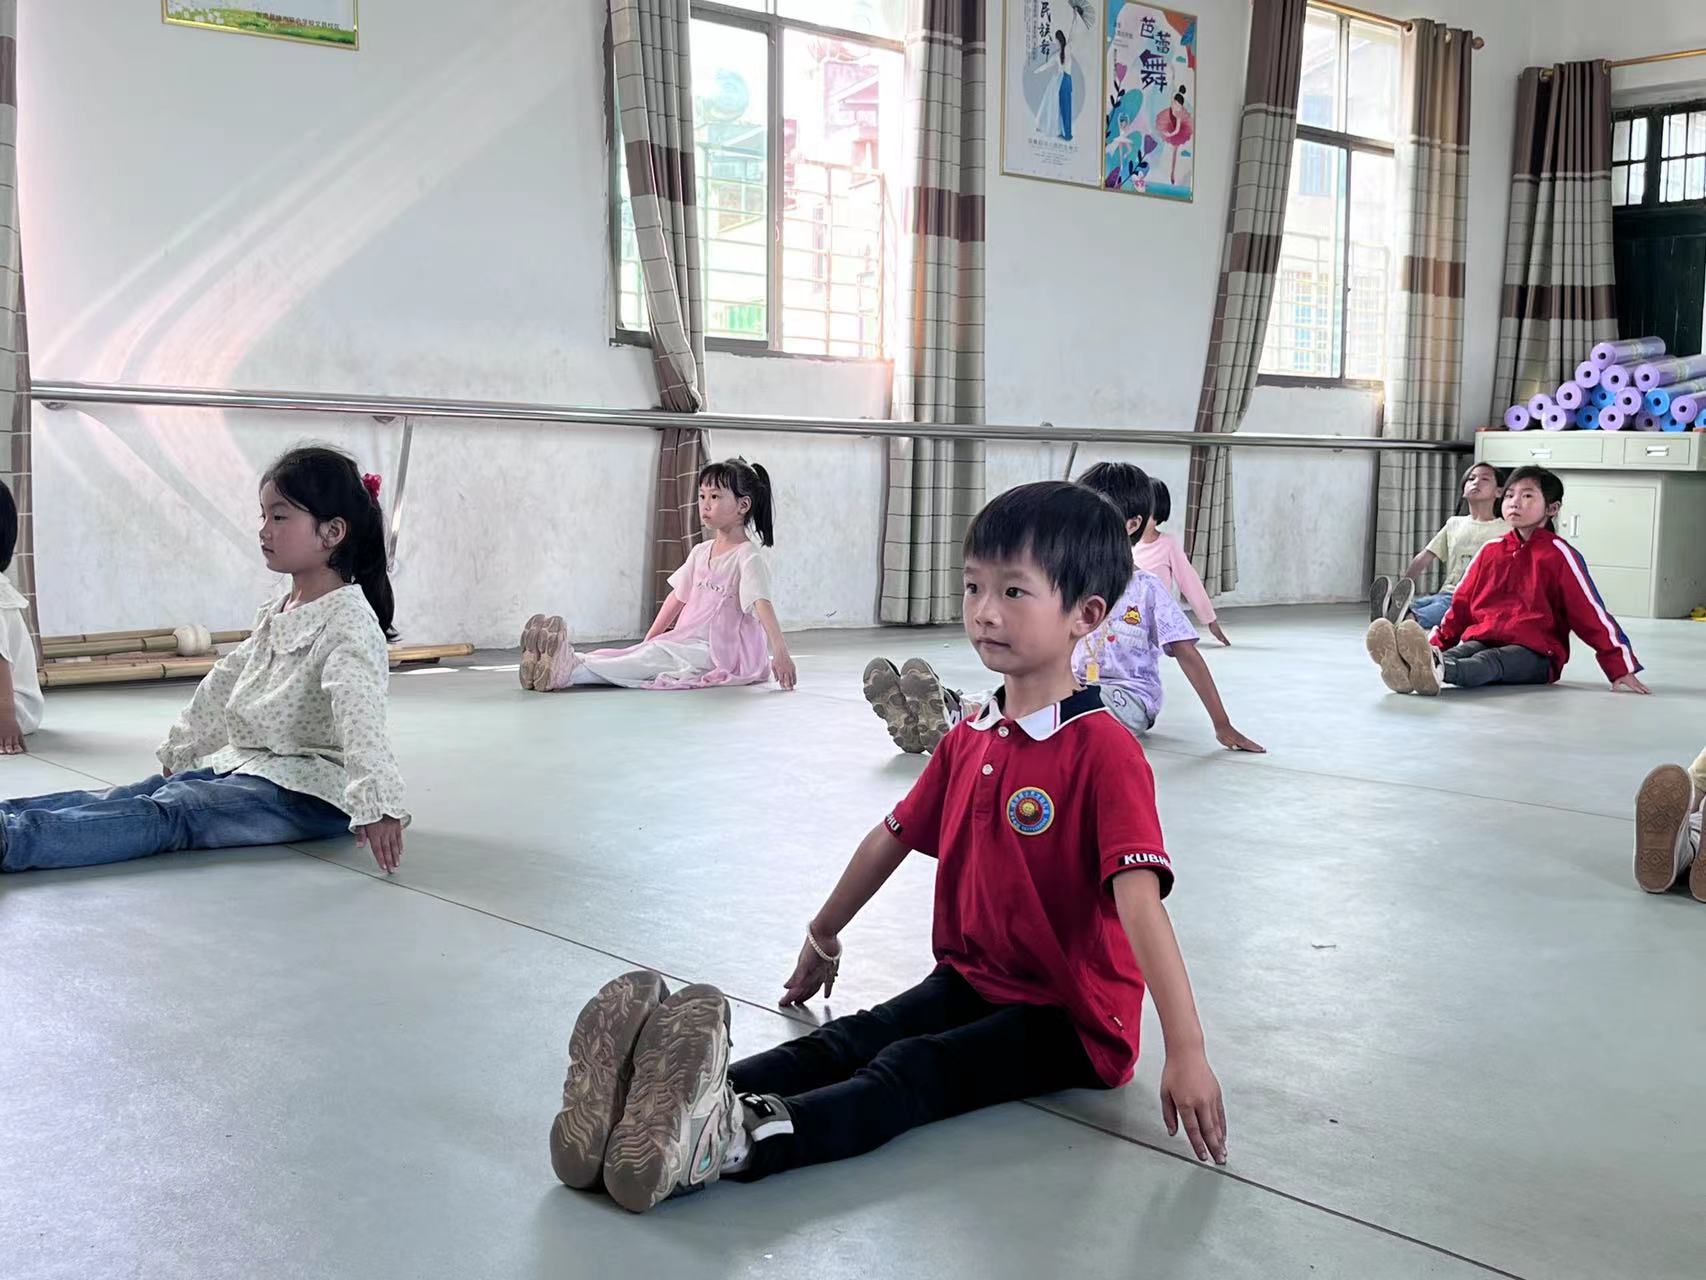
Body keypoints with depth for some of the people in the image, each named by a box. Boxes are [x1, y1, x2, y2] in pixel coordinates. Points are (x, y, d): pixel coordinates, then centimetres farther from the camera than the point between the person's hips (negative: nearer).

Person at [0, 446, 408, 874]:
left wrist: (375, 803, -41)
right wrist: (180, 749, 33)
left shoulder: (349, 619, -15)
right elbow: (226, 681, 28)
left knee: (170, 813, -24)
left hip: (309, 790, -9)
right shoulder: (276, 613, 17)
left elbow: (359, 716, -30)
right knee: (135, 796, -7)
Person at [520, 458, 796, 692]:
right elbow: (678, 597, 21)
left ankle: (570, 672, -44)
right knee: (642, 654, -17)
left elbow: (762, 604, -23)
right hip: (690, 643, 7)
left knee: (656, 657, -28)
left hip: (723, 653, -7)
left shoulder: (749, 556, -10)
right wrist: (648, 640, 18)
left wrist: (780, 652, -33)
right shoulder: (701, 552, 16)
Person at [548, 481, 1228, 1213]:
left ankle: (730, 1141, -56)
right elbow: (893, 837, 19)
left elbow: (1139, 897, -28)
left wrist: (1187, 1053, -34)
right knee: (844, 1042, -21)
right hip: (969, 982, 7)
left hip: (1072, 1020, -7)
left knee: (911, 1072, -31)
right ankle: (678, 1095, -45)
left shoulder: (1104, 752, -18)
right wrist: (823, 938, 31)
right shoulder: (968, 740, 7)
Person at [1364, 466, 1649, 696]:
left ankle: (1437, 671, -69)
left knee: (1491, 661, -36)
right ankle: (1406, 668, -64)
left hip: (1535, 653, -4)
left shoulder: (1559, 554, 1)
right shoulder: (1490, 552, 17)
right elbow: (1461, 605, 21)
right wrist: (1436, 645, 12)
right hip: (1481, 640, 4)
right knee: (1460, 654, -29)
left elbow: (1592, 614, 0)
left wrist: (1621, 668, -2)